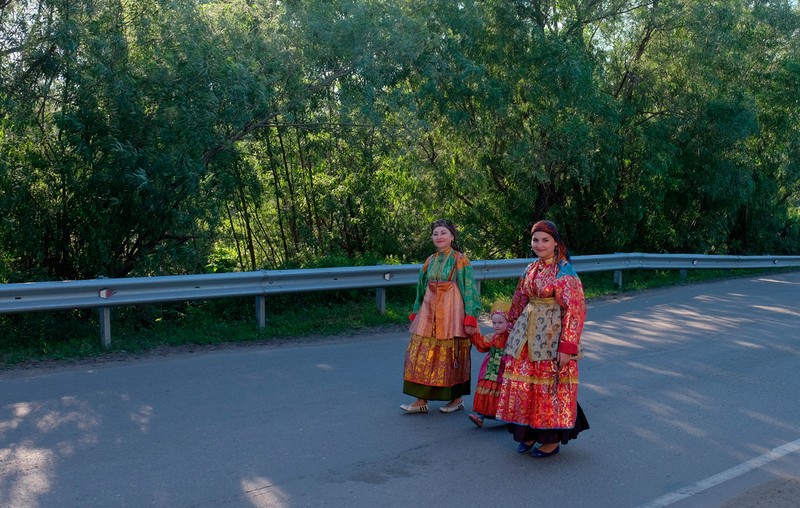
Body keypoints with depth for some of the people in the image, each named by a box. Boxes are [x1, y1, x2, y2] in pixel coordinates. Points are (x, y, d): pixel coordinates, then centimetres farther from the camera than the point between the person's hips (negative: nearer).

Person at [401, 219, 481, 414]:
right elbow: (421, 289, 19)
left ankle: (457, 399, 16)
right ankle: (422, 400, 8)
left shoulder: (460, 260, -4)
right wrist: (416, 313, 16)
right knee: (423, 354, 1)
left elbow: (469, 289, -7)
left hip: (451, 312, -5)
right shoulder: (430, 261, 12)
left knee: (451, 355, 1)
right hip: (430, 313, 5)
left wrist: (470, 319, -13)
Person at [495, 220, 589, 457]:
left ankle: (552, 441, 16)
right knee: (523, 382, 9)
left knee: (550, 385, 1)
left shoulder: (564, 271, -12)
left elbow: (576, 309, -17)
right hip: (527, 333, 7)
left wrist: (567, 347, -20)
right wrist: (513, 329, 26)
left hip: (552, 335, -7)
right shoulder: (531, 269, 9)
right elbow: (519, 302, 21)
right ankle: (529, 433, 25)